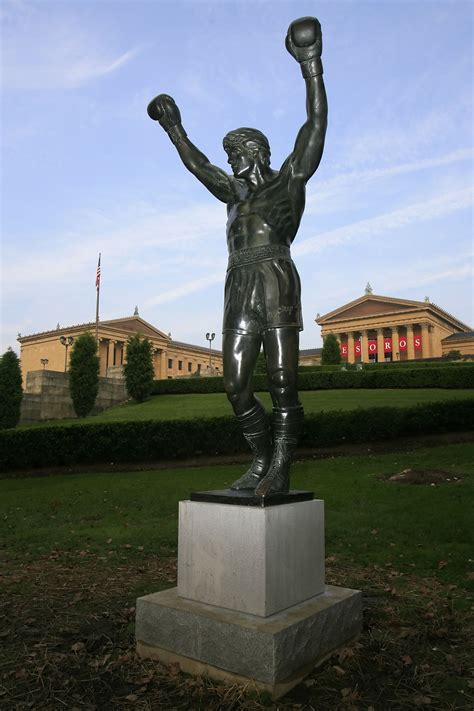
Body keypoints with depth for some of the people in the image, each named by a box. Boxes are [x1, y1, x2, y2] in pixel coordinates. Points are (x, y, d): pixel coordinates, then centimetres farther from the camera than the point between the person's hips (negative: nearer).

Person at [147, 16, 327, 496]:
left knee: (282, 382, -8)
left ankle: (281, 472, -4)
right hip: (239, 291, 6)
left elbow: (316, 126, 6)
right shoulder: (236, 194, 30)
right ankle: (263, 461, 11)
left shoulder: (288, 181, 15)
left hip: (275, 282, -6)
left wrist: (312, 67, 1)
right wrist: (173, 128, 48)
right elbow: (198, 165, 41)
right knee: (236, 386, -1)